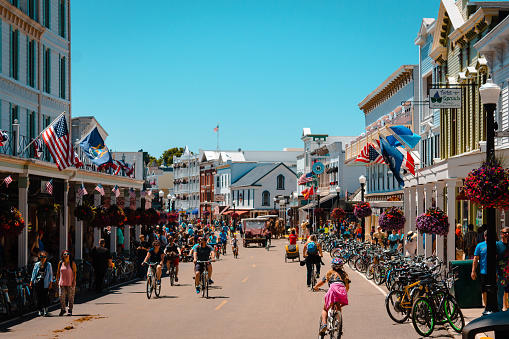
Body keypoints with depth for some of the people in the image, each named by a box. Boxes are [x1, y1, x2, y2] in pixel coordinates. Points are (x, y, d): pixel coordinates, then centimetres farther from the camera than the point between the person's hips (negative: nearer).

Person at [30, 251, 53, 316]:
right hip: (38, 283, 2)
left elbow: (51, 274, 5)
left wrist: (51, 283, -3)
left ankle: (45, 310, 3)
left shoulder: (48, 265, 5)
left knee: (45, 297, -7)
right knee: (39, 297, 4)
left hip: (45, 284, -2)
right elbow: (33, 273, 12)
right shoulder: (36, 264, 9)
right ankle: (40, 310, 14)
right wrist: (31, 282, 6)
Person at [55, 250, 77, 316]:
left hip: (70, 283, -2)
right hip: (62, 283, 2)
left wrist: (74, 281, -10)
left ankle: (70, 310, 13)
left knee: (70, 297, 2)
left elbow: (75, 273, -4)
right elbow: (58, 272, 13)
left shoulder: (72, 263, -4)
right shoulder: (60, 263, 5)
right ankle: (62, 309, 14)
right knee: (61, 297, -1)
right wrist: (57, 279, 11)